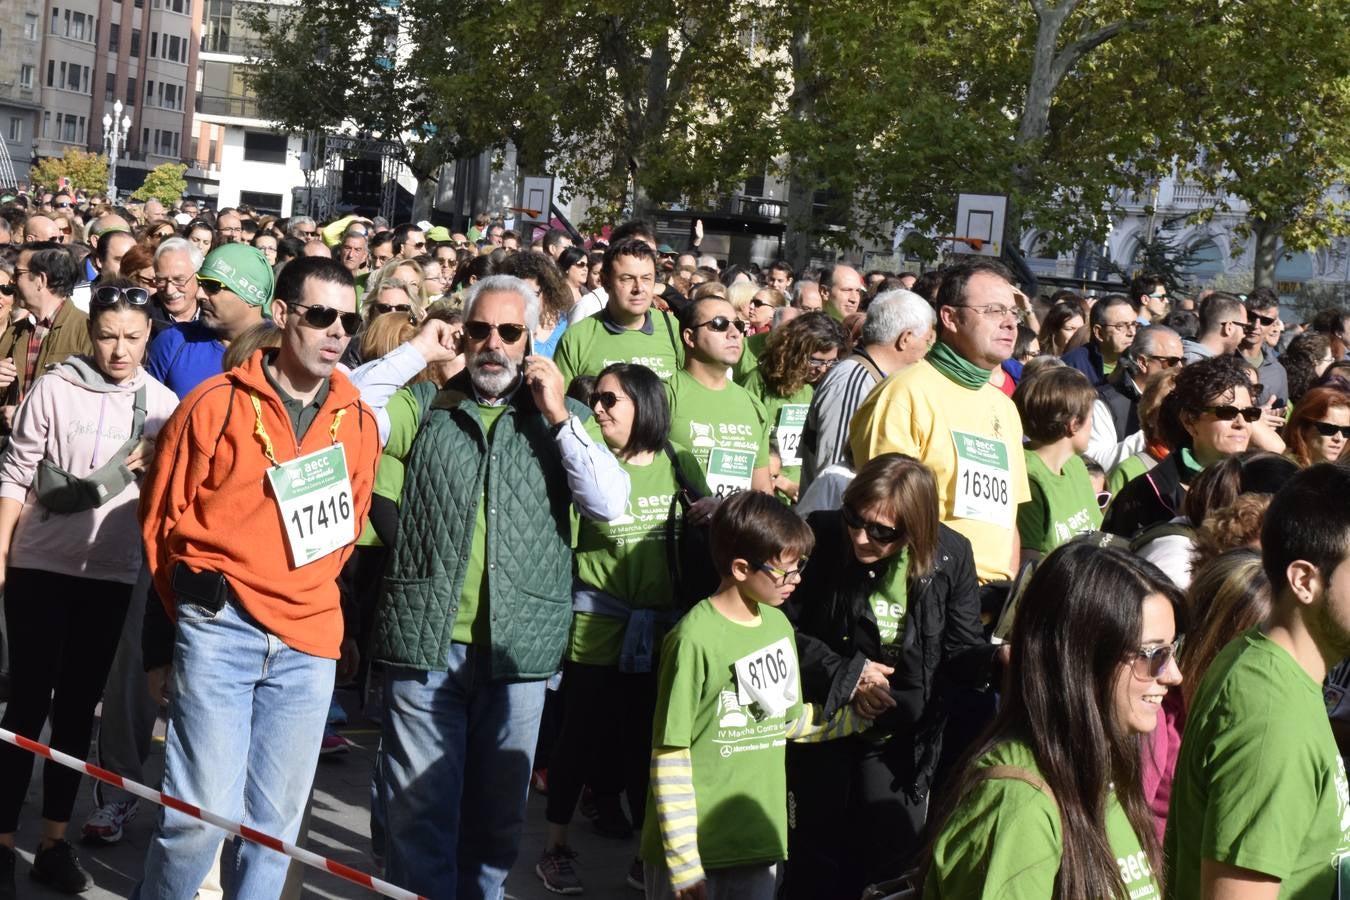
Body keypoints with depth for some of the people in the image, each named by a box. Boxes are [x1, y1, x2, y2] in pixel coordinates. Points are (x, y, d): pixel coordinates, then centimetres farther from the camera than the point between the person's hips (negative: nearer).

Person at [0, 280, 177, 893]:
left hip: (110, 573, 3)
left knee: (78, 705, 8)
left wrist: (159, 461, -11)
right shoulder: (54, 388, -5)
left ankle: (54, 841, 16)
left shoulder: (163, 403, 4)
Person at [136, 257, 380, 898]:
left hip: (308, 642, 4)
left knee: (276, 822, 10)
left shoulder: (359, 421, 8)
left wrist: (315, 600, 15)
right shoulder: (215, 404, -4)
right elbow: (162, 519, 4)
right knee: (202, 812, -8)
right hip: (219, 630, -4)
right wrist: (192, 610, 8)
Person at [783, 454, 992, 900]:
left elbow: (961, 650, -8)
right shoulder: (819, 537, -19)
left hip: (900, 738, 1)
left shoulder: (952, 555, -13)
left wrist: (1000, 661, -30)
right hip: (823, 723, -1)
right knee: (818, 863, 9)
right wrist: (844, 673, -18)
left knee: (893, 856, 10)